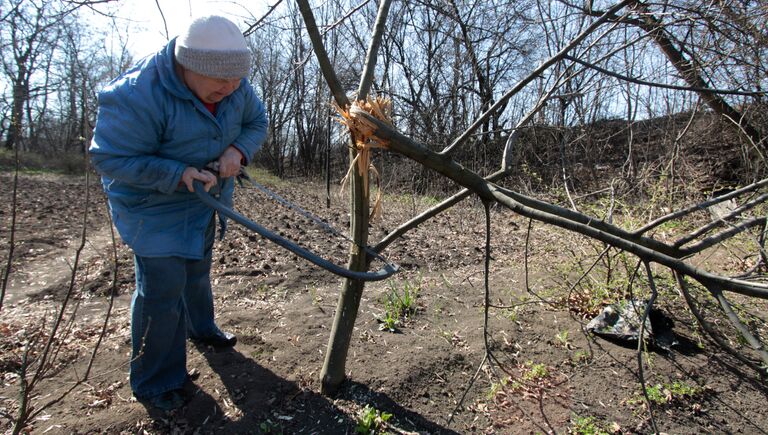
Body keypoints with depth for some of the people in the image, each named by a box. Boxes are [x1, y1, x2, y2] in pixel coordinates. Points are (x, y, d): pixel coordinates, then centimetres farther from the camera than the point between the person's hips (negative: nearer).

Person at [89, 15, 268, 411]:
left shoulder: (235, 86, -12)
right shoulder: (139, 94, -31)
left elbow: (257, 122, 2)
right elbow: (110, 159, -26)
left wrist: (237, 151, -20)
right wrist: (178, 175, -35)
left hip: (206, 200, 7)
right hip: (155, 207, -6)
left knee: (197, 270, 24)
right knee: (162, 288, -5)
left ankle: (200, 328, 50)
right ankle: (154, 382, 14)